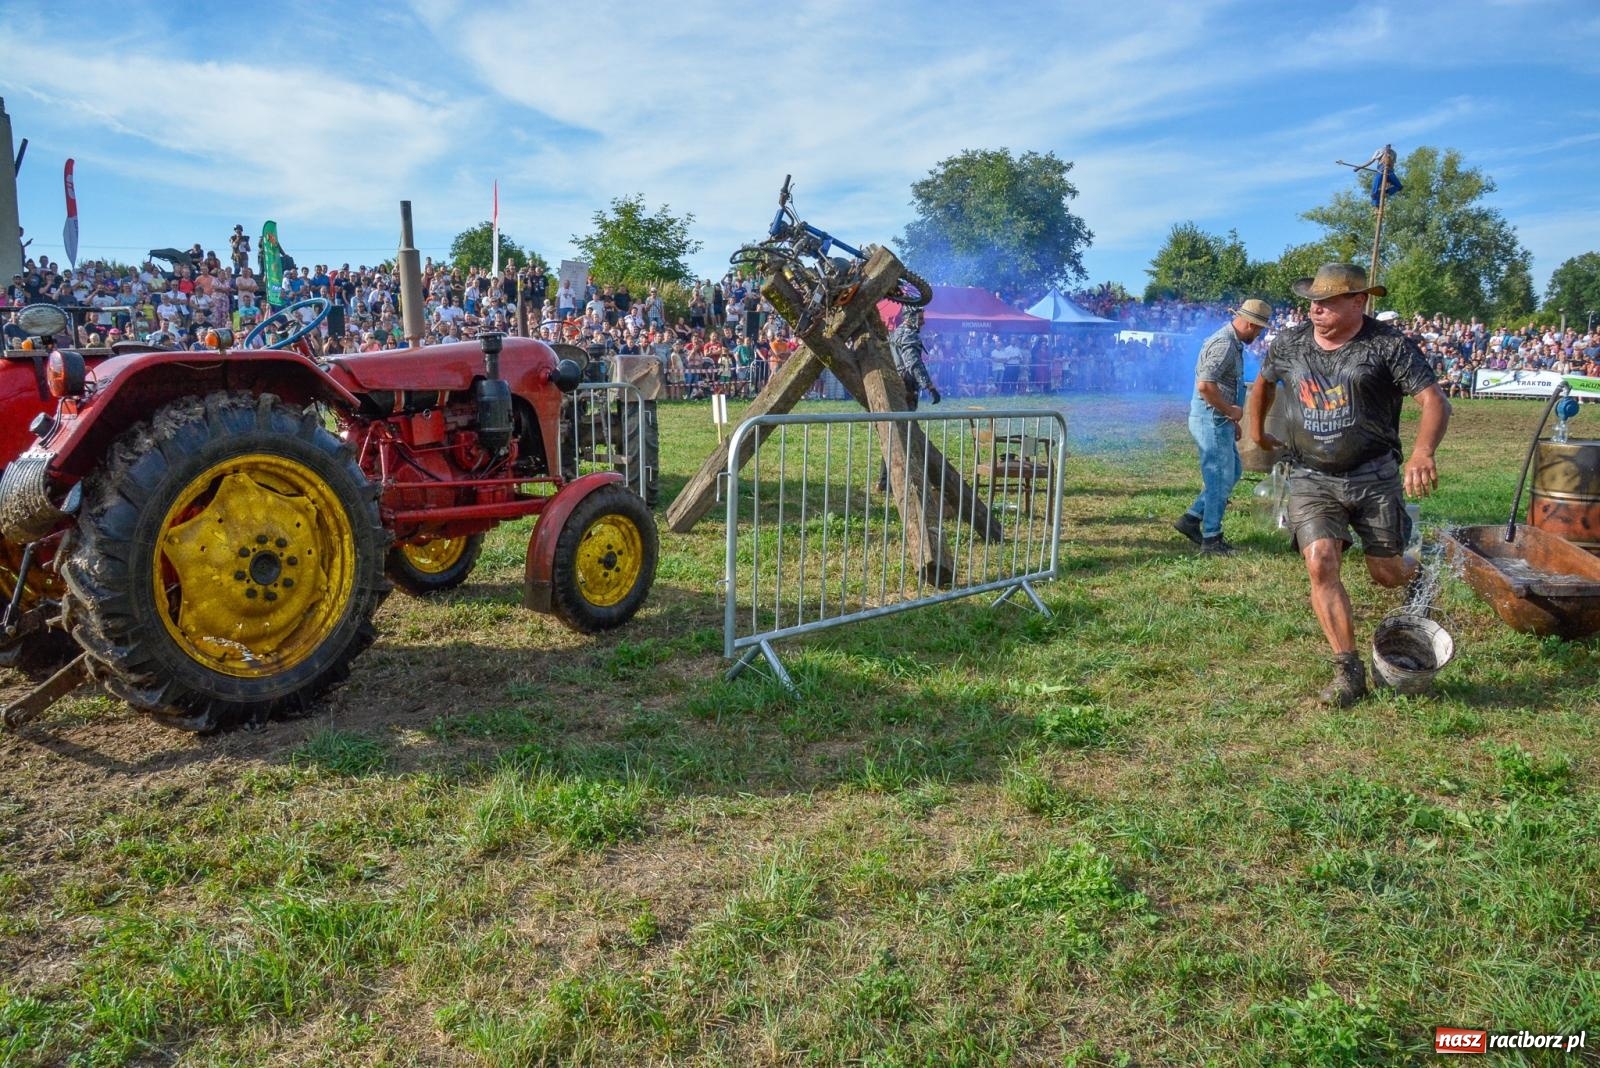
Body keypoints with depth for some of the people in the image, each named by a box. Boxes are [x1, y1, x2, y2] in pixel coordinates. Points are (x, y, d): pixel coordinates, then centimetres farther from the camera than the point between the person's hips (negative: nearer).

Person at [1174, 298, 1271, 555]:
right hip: (1212, 420, -11)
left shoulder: (1233, 343, 14)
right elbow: (1205, 385, -29)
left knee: (1231, 472, 17)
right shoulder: (1224, 344, -19)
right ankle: (1211, 539, 6)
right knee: (1220, 479, -3)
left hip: (1221, 421, 11)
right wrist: (1230, 411, -18)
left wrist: (1232, 419, 20)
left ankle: (1191, 519, 19)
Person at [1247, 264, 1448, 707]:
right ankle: (1348, 670, -7)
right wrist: (1256, 431, 33)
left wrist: (1423, 451, -35)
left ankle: (1413, 571, 47)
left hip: (1374, 476, -2)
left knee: (1386, 575, 6)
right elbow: (1263, 383, 25)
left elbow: (1434, 400, -16)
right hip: (1311, 479, 2)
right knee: (1320, 565, -17)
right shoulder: (1289, 343, 3)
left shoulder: (1388, 344, -9)